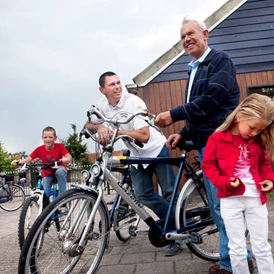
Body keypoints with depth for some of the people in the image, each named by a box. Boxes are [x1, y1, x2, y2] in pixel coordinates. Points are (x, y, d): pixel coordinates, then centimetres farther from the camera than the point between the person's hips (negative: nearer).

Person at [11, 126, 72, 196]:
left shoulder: (59, 146, -21)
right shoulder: (39, 149, -15)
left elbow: (69, 157, -32)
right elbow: (28, 159, -16)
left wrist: (67, 159, -57)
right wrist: (17, 161, -35)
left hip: (58, 170, -3)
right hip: (47, 174, 3)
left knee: (60, 171, -36)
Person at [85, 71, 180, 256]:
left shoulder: (134, 103, -25)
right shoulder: (102, 106, -8)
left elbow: (144, 136, -30)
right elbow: (88, 125, 4)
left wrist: (116, 131, -32)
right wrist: (99, 126, -19)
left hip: (156, 149, -5)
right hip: (137, 155, 5)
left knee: (170, 193, -1)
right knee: (142, 195, -2)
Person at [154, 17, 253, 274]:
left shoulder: (220, 60, -3)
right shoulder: (194, 70, 22)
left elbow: (211, 98, -18)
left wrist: (174, 115, -16)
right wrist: (183, 134, 10)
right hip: (204, 144, 9)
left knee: (222, 205, -6)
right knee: (218, 206, 12)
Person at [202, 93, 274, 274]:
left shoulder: (258, 141, 3)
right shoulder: (218, 138, -11)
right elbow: (208, 166, -6)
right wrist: (224, 182, -20)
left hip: (256, 198, 4)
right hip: (230, 199, -3)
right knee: (237, 249, 9)